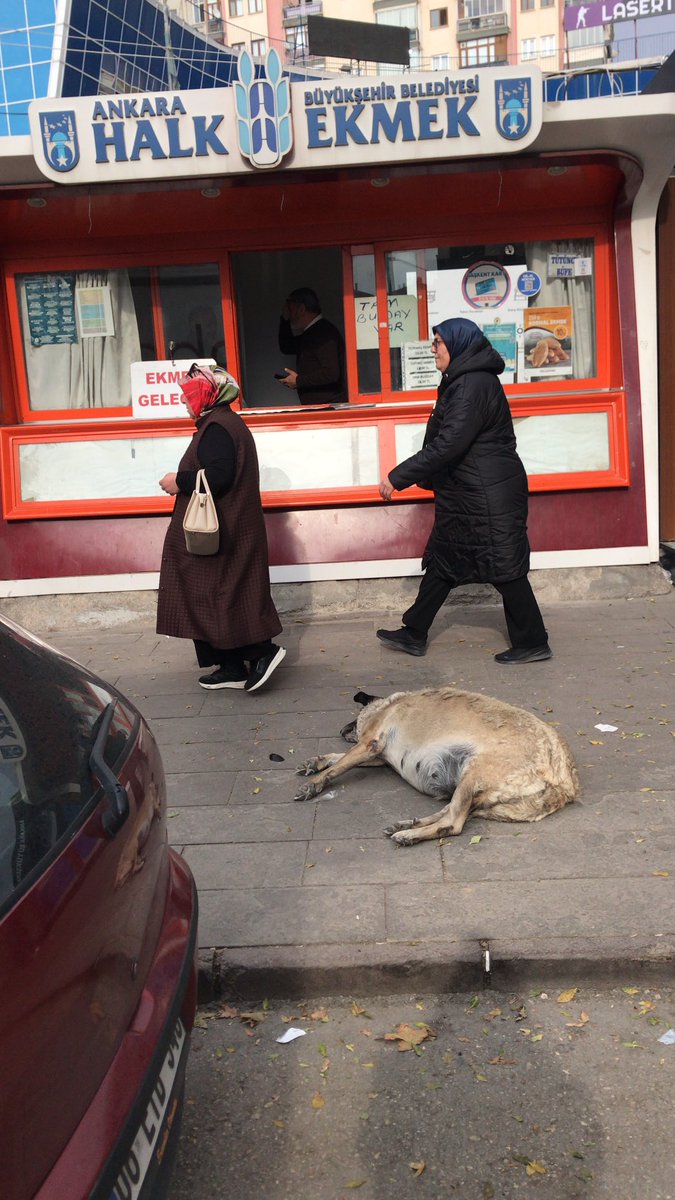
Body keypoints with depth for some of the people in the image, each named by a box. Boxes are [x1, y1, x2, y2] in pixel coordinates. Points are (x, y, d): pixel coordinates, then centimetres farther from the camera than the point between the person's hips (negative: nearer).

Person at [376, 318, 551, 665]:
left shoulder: (473, 386, -18)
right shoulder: (463, 382, 14)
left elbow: (447, 445, -25)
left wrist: (398, 477, -22)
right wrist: (429, 477, 18)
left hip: (488, 496, -11)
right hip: (469, 494, 11)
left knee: (504, 568, -2)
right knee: (442, 560, 13)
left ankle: (532, 643, 10)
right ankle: (414, 634, 22)